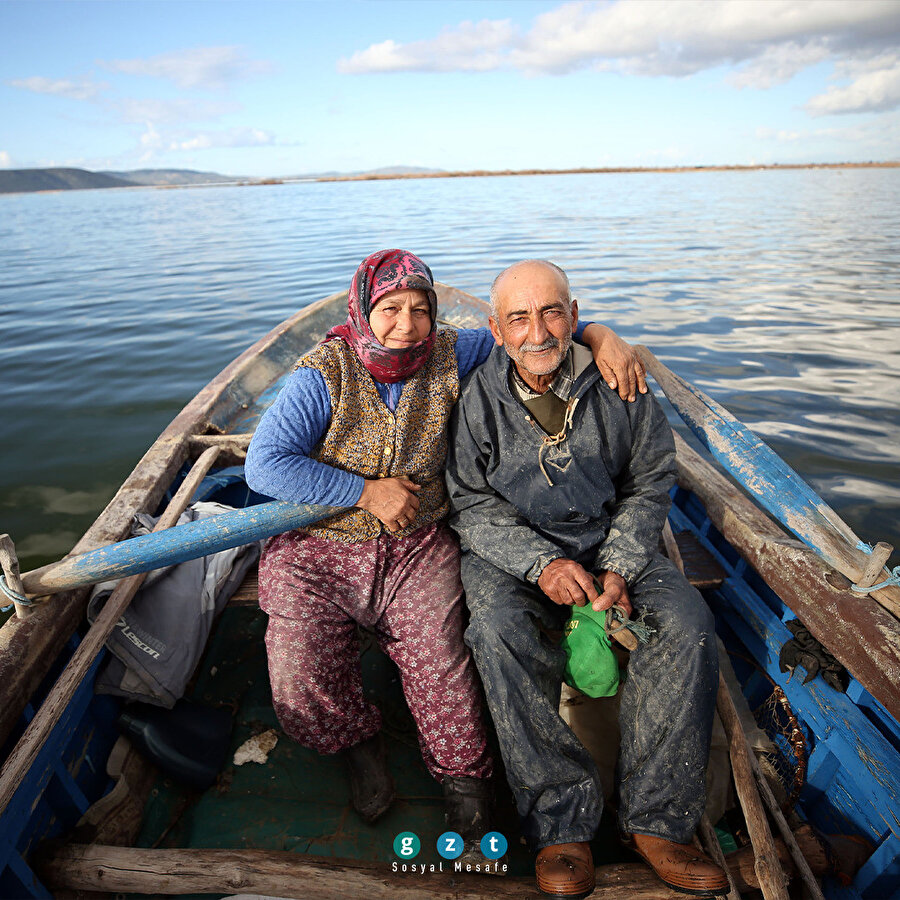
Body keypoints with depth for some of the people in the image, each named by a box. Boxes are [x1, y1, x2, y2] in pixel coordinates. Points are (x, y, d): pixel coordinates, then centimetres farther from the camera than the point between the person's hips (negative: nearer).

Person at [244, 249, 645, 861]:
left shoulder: (446, 357, -2)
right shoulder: (325, 376, -12)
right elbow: (264, 465, -18)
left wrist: (600, 335, -11)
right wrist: (366, 491, -19)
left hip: (419, 551, 2)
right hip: (318, 551, -1)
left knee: (443, 674, -14)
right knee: (301, 689, -12)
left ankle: (466, 788, 16)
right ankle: (360, 742, 23)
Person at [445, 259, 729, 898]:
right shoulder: (477, 398, -9)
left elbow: (650, 484, 3)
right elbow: (472, 505, -7)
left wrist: (619, 566, -11)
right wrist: (541, 562, -22)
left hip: (610, 540, 2)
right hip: (510, 550, -1)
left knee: (689, 623, -20)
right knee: (499, 632, -31)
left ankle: (656, 820, -5)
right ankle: (561, 823, -14)